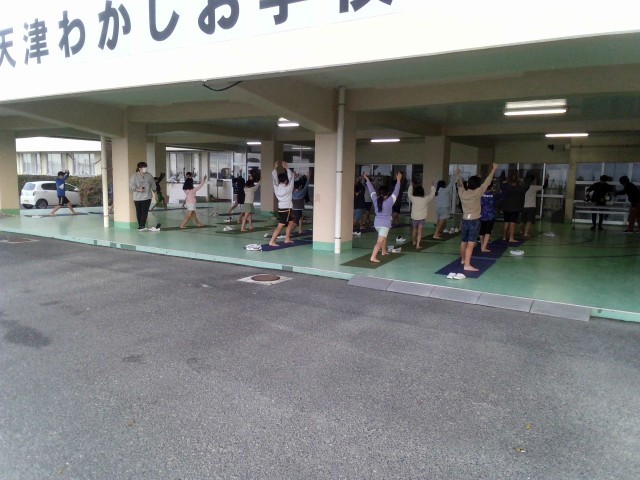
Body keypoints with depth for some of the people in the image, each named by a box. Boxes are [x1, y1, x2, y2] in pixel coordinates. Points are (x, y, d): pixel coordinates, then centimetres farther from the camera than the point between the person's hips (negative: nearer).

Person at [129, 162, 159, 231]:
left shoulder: (149, 175, 6)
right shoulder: (134, 176, -2)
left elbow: (153, 185, 13)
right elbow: (131, 186, -6)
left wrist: (154, 192, 9)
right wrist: (138, 189, -21)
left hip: (147, 197, 1)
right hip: (137, 197, -1)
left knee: (145, 211, -8)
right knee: (139, 212, 4)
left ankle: (142, 226, -8)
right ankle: (140, 226, 14)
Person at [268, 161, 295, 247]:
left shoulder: (276, 187, 0)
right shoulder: (288, 188, -11)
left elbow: (274, 177, 7)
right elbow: (291, 177, -6)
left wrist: (275, 168, 3)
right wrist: (286, 168, -6)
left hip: (280, 208, 7)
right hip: (286, 208, -7)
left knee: (291, 222, 22)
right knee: (280, 226, -11)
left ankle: (287, 239, 25)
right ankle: (272, 241, -19)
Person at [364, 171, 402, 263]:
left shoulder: (375, 200, -2)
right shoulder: (389, 201, -13)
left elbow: (371, 190, 7)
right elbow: (395, 192, -10)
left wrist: (367, 179, 16)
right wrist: (398, 180, -6)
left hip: (377, 223, 6)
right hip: (385, 224, -6)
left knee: (384, 236, 32)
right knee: (379, 241, -13)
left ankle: (383, 251, 47)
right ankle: (373, 257, -26)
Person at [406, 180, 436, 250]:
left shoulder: (413, 198, -10)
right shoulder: (425, 199, -12)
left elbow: (409, 193, 10)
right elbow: (432, 194, 5)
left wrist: (411, 185, 24)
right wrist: (432, 186, 19)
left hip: (414, 217, 2)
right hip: (422, 217, -2)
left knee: (414, 230, 21)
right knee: (419, 231, -2)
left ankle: (414, 242, 41)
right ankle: (417, 245, -11)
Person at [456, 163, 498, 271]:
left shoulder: (462, 193, 0)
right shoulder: (477, 193, -11)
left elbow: (460, 185, 21)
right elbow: (487, 182, -7)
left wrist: (457, 175, 38)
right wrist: (493, 169, 2)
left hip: (465, 220, 6)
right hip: (474, 221, -6)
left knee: (463, 242, 19)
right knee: (470, 243, -11)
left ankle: (463, 259, 40)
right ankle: (467, 265, -18)